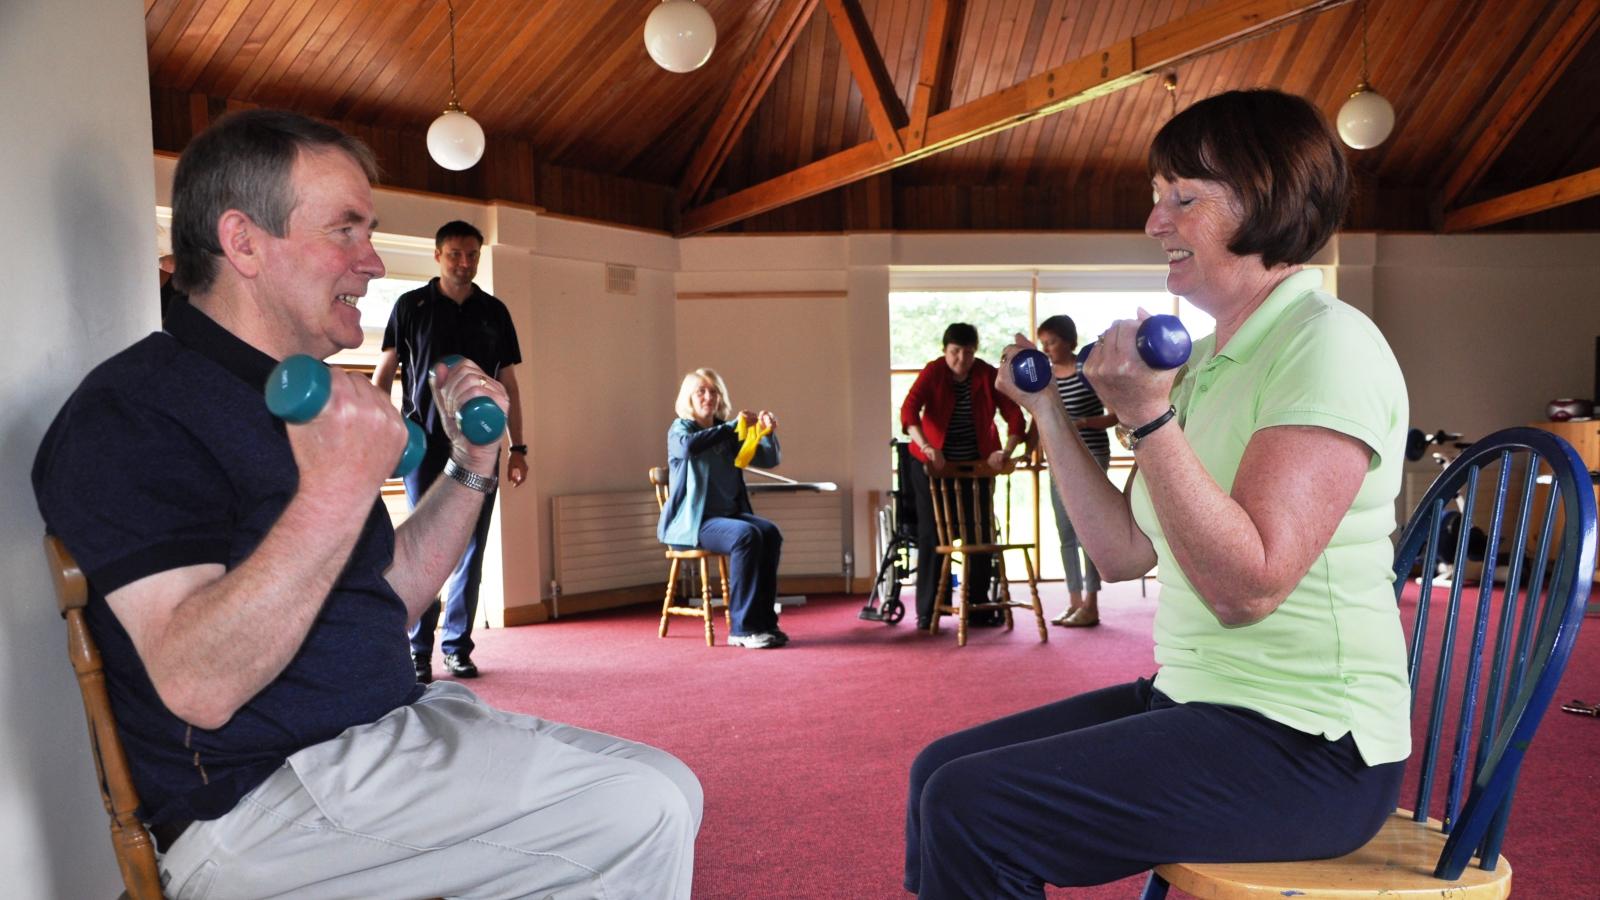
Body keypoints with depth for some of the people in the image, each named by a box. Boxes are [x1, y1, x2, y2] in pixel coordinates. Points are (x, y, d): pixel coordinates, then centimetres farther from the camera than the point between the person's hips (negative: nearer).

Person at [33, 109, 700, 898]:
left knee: (663, 794, 2)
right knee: (644, 809, -19)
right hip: (261, 799, -9)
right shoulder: (130, 412, -13)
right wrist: (338, 492, -32)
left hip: (391, 732, 9)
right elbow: (198, 686, -25)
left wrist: (471, 468, 9)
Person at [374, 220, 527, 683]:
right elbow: (383, 375, 6)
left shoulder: (494, 312, 10)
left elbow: (508, 385, 12)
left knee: (471, 550, 4)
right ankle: (419, 651, 4)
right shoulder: (411, 306, 4)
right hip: (425, 445, -2)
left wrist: (517, 447, 7)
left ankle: (457, 646, 13)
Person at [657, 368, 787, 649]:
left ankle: (764, 621, -18)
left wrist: (769, 434, -9)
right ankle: (743, 628, -27)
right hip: (692, 521, -5)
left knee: (770, 533, -23)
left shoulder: (728, 433, 14)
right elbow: (689, 446, -27)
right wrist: (733, 427, -28)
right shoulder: (679, 428, -1)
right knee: (746, 536, -31)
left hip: (729, 513, 6)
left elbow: (768, 460, 11)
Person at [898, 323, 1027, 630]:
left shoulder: (988, 376, -6)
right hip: (934, 465, -2)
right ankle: (928, 610, 5)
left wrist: (1006, 450, -27)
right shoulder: (932, 373, -12)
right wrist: (926, 447, -41)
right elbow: (909, 410, -26)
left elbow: (1015, 415, -10)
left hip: (978, 465, 2)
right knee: (932, 535, -1)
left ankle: (978, 606, 14)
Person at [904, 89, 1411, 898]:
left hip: (1307, 747, -9)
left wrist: (1147, 417, -27)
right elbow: (1123, 552, 9)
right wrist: (1049, 412, 8)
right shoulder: (1208, 360, 11)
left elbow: (1246, 586, -24)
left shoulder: (1328, 344, -15)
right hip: (1198, 703, 9)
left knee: (971, 811, -19)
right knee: (942, 769, 6)